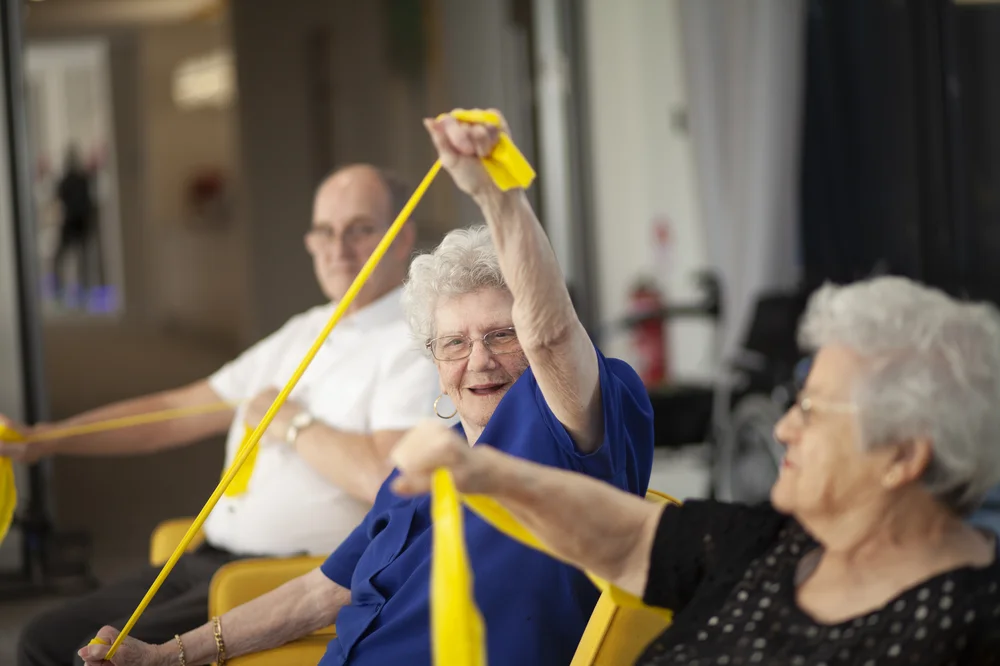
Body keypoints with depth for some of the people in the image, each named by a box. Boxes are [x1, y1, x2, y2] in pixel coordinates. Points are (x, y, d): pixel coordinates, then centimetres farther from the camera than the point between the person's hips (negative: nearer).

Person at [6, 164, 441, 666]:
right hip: (212, 561, 9)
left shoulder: (415, 346, -9)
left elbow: (388, 477, -24)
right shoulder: (300, 333, 18)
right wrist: (43, 440, 14)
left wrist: (291, 422, -10)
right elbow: (176, 413, 20)